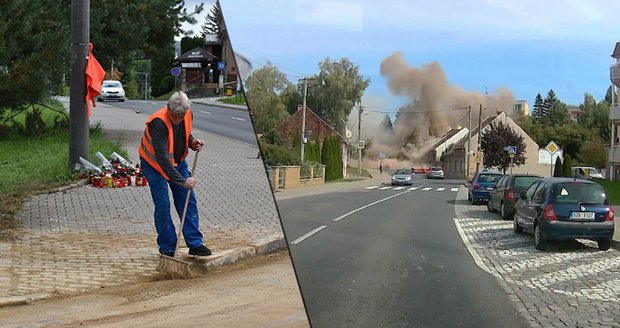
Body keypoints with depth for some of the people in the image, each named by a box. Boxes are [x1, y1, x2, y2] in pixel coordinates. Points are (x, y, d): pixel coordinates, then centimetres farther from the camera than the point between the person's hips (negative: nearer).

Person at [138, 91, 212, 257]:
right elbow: (162, 157, -37)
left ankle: (195, 244, 5)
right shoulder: (158, 122, -34)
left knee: (188, 201, 1)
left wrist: (192, 143, -14)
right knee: (162, 205, -8)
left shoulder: (188, 115, -14)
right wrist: (182, 181, -38)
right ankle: (167, 248, 3)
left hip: (178, 162, 6)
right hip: (154, 163, -6)